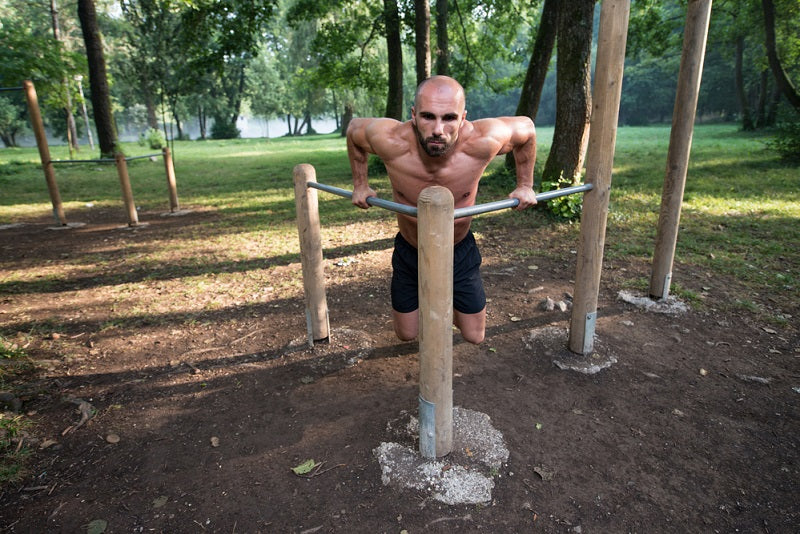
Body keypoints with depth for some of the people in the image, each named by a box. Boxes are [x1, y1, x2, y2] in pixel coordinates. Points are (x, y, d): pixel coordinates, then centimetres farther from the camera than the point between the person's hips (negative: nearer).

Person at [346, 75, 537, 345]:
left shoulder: (481, 142, -32)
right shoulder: (391, 142, -31)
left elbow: (526, 128, -9)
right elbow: (353, 129, -7)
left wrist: (524, 185, -4)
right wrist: (360, 185, -3)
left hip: (460, 252, 0)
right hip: (409, 252, 0)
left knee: (474, 336, 13)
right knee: (406, 335, 17)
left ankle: (448, 302, 46)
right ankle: (421, 297, 50)